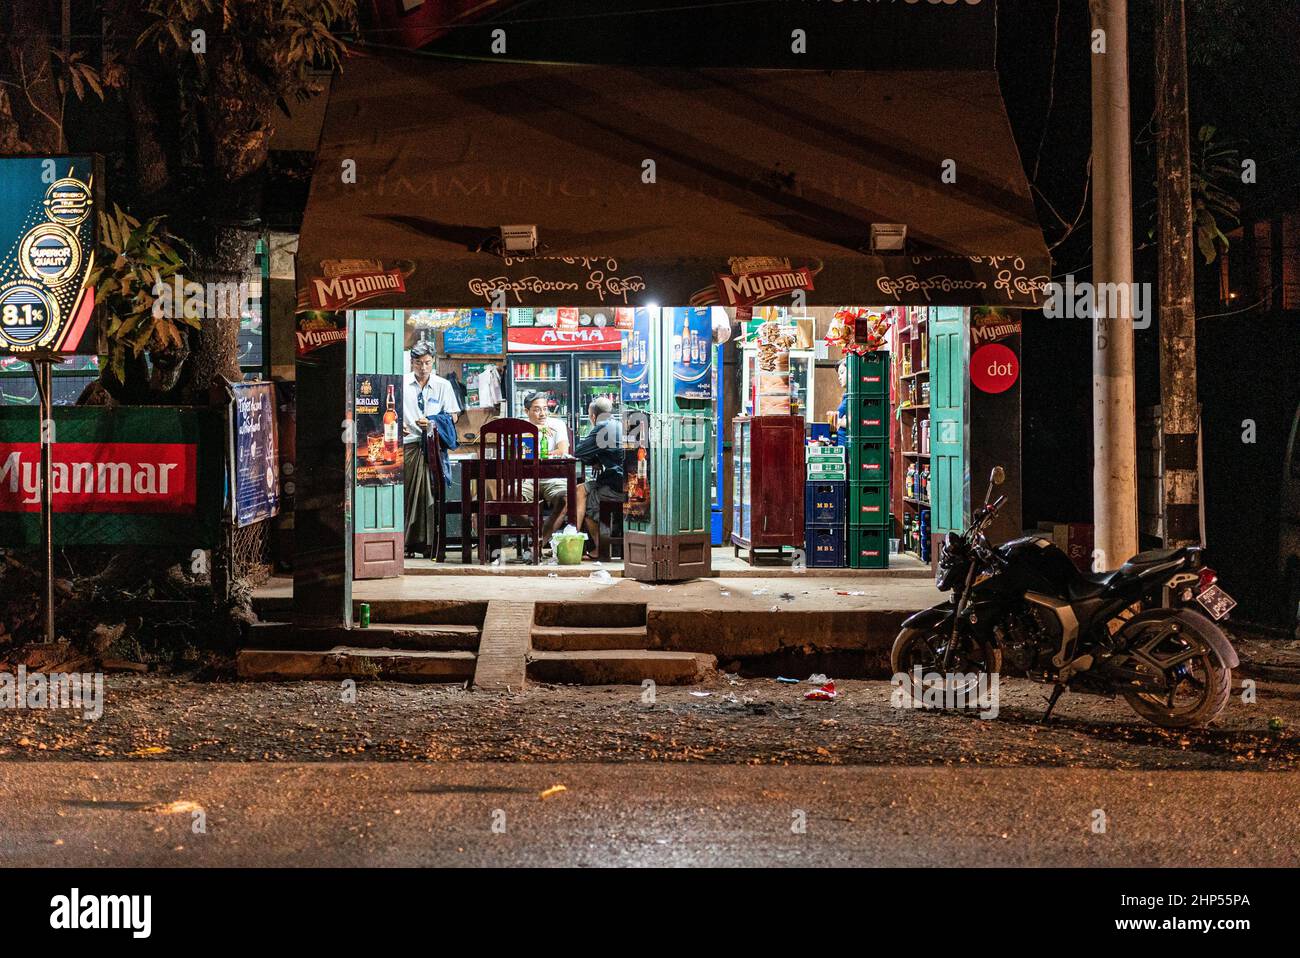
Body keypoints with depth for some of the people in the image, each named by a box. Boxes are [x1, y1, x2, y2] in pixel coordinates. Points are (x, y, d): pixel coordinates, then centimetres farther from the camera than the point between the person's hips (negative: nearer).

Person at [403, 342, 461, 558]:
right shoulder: (401, 384, 11)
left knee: (428, 492, -5)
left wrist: (432, 424, -9)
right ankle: (405, 542, -3)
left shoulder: (443, 385, 11)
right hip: (407, 444, 0)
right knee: (404, 492, -5)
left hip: (431, 445, 0)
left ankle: (425, 542, -2)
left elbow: (453, 417, 8)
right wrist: (397, 425, -6)